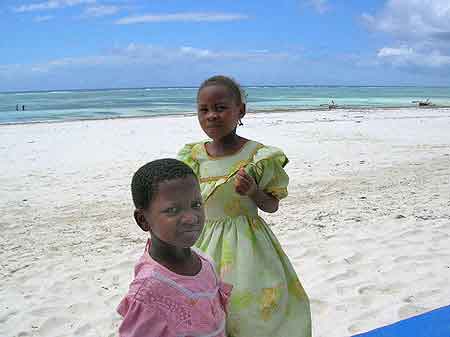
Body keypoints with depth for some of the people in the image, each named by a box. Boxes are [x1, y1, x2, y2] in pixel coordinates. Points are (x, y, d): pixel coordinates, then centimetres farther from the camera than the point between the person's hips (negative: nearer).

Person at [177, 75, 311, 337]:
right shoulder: (192, 157, 1)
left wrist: (252, 191, -20)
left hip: (246, 244, -3)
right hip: (203, 244, 3)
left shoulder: (258, 156, -10)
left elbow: (272, 205, -2)